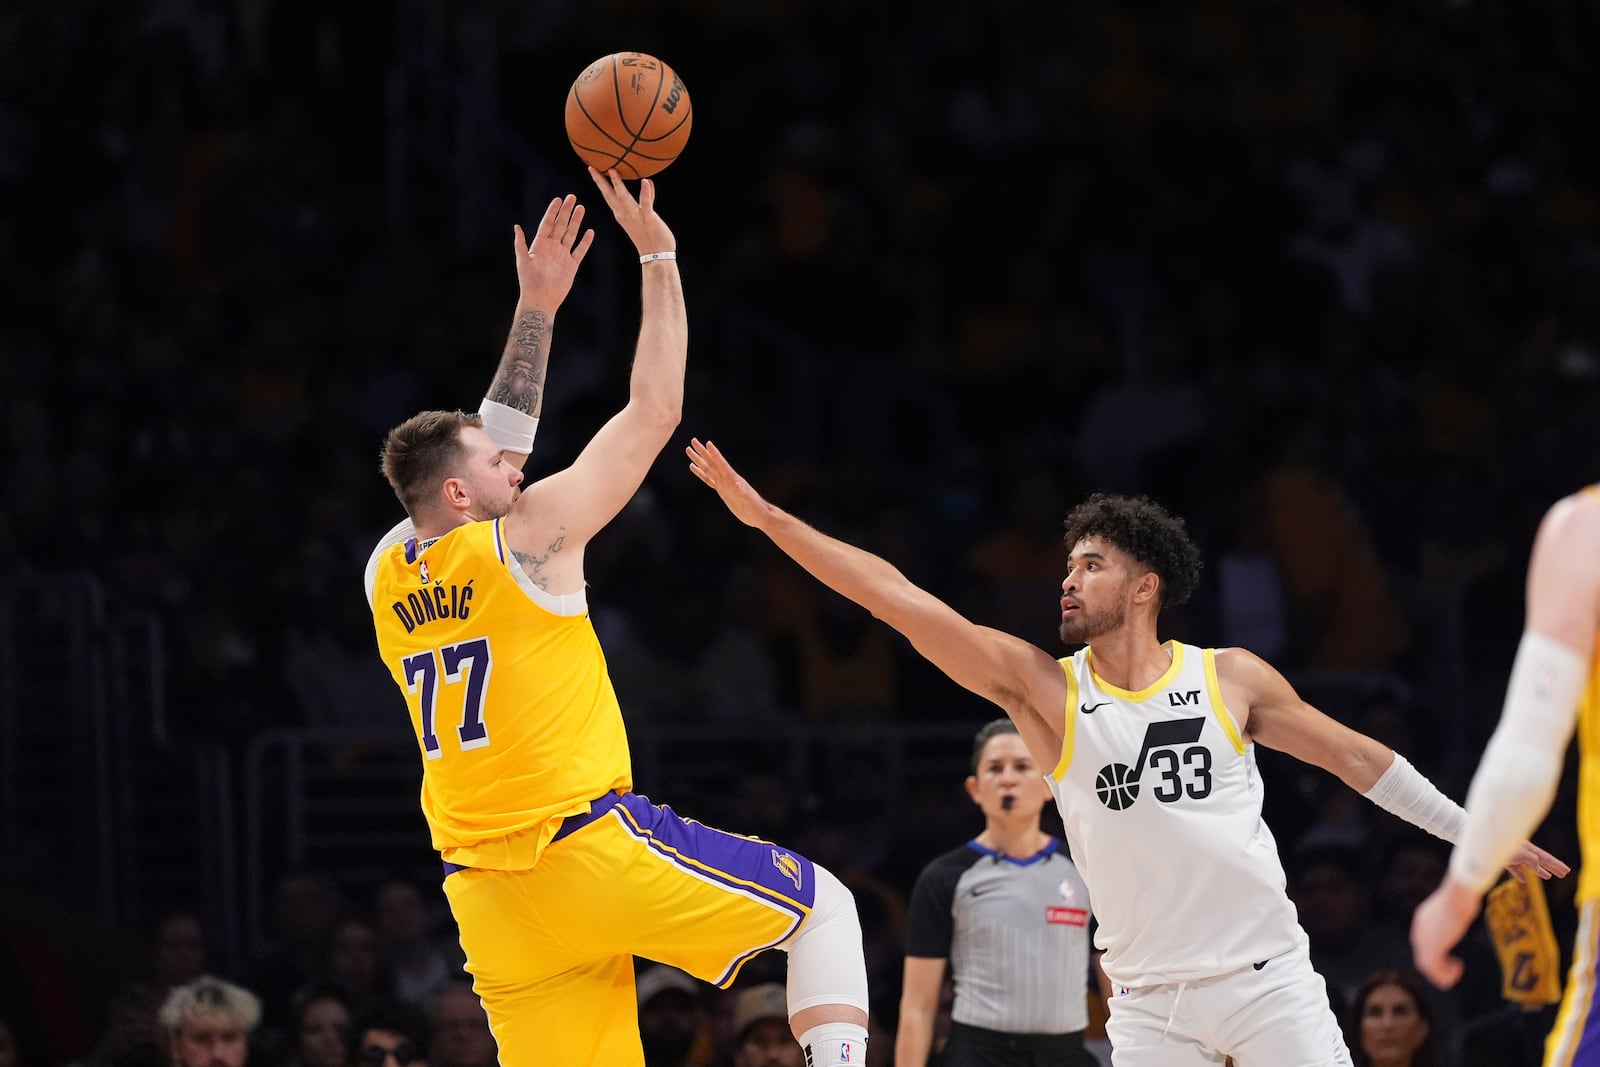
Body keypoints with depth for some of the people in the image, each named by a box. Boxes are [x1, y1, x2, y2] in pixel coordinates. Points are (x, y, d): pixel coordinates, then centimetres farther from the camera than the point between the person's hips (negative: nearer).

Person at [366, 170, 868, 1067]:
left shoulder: (387, 580, 11)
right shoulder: (527, 538, -7)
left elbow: (492, 444, 26)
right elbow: (655, 411, -2)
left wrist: (536, 308, 26)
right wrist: (658, 259, 6)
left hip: (487, 893, 6)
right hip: (589, 850, -6)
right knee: (822, 906, 10)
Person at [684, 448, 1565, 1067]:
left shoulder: (1230, 679, 0)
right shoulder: (1042, 687, -1)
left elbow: (1354, 757, 11)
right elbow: (900, 601, -8)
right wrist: (764, 515, -15)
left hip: (1265, 978, 0)